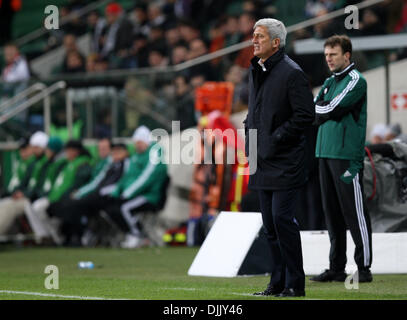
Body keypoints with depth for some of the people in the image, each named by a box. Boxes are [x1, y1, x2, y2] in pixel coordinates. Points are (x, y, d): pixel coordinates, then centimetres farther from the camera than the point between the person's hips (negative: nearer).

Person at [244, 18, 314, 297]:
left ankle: (295, 284, -3)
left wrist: (275, 139, -16)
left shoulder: (291, 73, -11)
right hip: (263, 162, 8)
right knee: (270, 222, 10)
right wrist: (249, 133, 11)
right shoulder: (256, 71, 15)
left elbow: (305, 115, -15)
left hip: (285, 162, -8)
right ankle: (278, 282, 16)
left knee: (282, 219, -10)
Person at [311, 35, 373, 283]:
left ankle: (364, 267, -4)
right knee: (332, 213, 9)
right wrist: (326, 112, -5)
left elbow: (332, 109, -15)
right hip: (326, 152, 8)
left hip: (347, 156, -8)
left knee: (354, 212, -7)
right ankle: (337, 267, 14)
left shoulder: (356, 81, -6)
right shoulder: (329, 82, 19)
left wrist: (321, 108, 2)